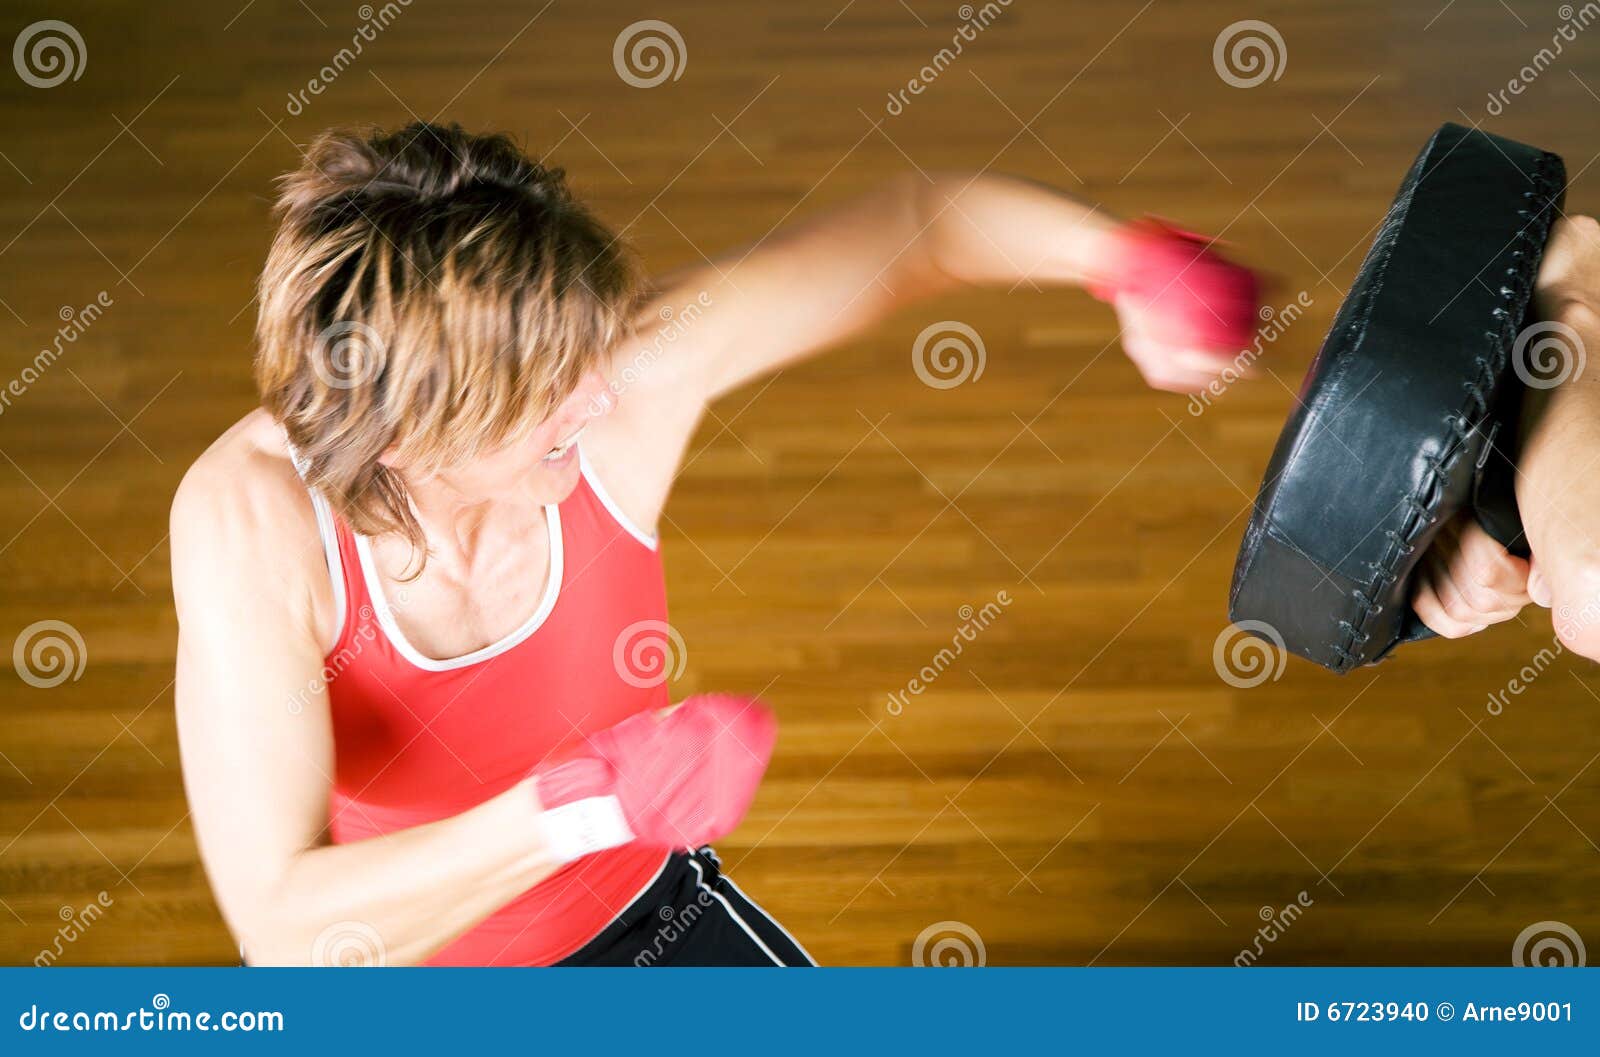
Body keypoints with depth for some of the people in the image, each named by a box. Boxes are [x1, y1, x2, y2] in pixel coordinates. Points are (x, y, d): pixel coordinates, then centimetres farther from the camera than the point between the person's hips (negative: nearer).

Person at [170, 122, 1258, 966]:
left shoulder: (638, 368, -28)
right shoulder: (251, 515, -34)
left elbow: (915, 223, -14)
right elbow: (287, 933, -41)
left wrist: (1125, 258, -30)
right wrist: (591, 800, -48)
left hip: (646, 912, 3)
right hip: (397, 969, -2)